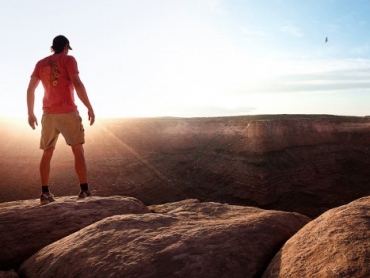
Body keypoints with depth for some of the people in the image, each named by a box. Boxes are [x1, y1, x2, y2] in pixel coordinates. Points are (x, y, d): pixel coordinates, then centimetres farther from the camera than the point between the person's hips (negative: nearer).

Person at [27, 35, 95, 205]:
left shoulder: (41, 64, 15)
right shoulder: (68, 59, 1)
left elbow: (30, 89, 11)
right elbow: (77, 84, -13)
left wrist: (30, 113, 17)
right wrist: (89, 107, -12)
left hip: (48, 114, 4)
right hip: (68, 112, -4)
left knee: (47, 153, 11)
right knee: (78, 150, 0)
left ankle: (45, 193, 7)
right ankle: (84, 190, -6)